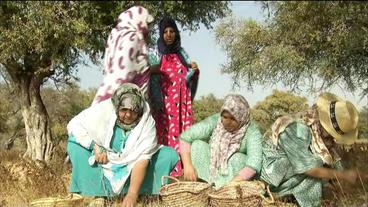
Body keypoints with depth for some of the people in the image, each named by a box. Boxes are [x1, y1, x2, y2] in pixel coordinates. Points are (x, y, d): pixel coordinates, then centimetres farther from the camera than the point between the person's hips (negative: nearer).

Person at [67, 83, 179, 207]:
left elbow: (142, 158, -29)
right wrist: (95, 146, -28)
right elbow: (73, 125, -16)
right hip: (104, 166, 1)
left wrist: (132, 194, -37)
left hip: (131, 170, 0)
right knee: (75, 144, -23)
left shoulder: (147, 122, -23)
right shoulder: (103, 110, -24)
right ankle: (91, 195, -22)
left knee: (170, 155, -19)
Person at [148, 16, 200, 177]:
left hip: (182, 101, 4)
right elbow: (153, 80, -5)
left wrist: (193, 70, -8)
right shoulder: (155, 54, 3)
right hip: (165, 102, -4)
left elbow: (185, 78, 13)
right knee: (166, 134, -10)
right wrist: (158, 104, -16)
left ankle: (184, 171, 0)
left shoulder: (181, 53, 14)